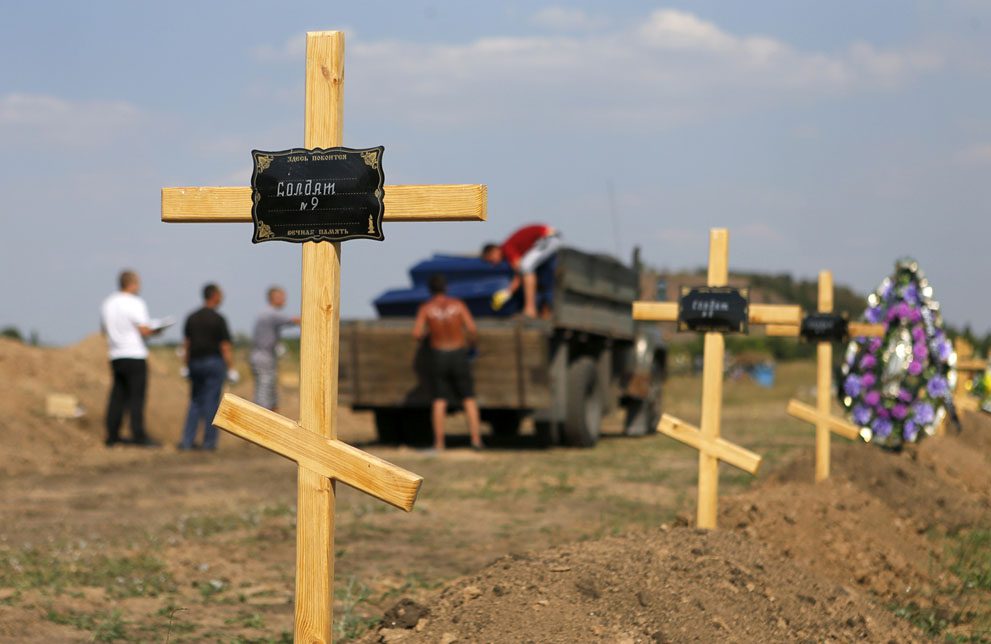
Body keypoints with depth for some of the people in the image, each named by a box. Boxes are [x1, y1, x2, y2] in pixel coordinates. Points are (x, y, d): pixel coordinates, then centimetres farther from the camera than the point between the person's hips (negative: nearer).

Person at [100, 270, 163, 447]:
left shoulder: (107, 303, 11)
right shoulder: (135, 303, -11)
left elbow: (104, 330, 19)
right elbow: (144, 330, -16)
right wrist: (154, 330, 2)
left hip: (116, 357, 7)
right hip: (134, 356, -7)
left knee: (117, 397, 10)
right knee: (136, 397, -6)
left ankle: (112, 436, 10)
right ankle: (138, 436, -8)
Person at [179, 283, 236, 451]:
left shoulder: (191, 318, 7)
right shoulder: (218, 319, -9)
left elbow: (186, 344, 9)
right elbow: (225, 346, -10)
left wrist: (187, 365, 16)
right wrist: (231, 368, -6)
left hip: (195, 362, 5)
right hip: (213, 361, -5)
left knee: (195, 402, 12)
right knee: (212, 402, 0)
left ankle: (187, 440, 4)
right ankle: (209, 441, 0)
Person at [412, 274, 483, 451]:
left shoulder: (426, 308, -8)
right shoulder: (458, 304, -7)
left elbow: (417, 334, -15)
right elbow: (472, 329, -12)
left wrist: (426, 333, 7)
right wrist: (470, 340, 9)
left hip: (438, 355, 0)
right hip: (459, 355, 0)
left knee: (438, 401, 6)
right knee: (469, 398, 9)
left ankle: (439, 442, 2)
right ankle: (476, 439, 0)